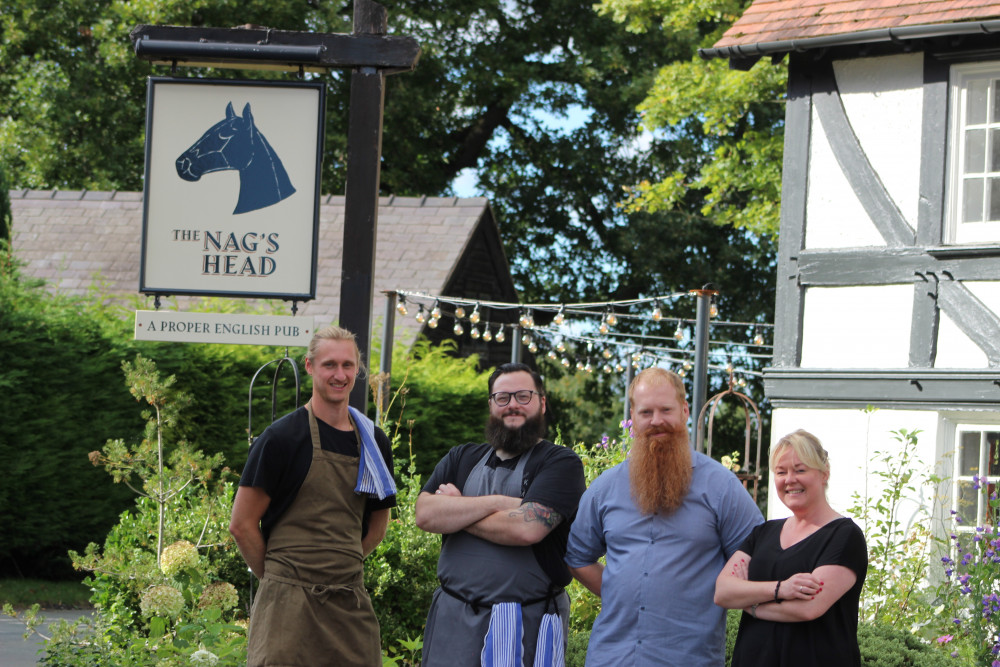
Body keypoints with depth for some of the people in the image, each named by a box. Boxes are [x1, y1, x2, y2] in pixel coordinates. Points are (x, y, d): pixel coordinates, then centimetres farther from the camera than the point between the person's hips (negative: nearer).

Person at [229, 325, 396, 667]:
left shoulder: (374, 442, 12)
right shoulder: (282, 437, -5)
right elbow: (242, 524, -3)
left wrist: (339, 567, 13)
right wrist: (276, 577, 2)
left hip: (352, 606, 5)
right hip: (290, 604, -5)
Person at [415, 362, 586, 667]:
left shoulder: (561, 462, -2)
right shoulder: (462, 459, 15)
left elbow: (527, 528, -17)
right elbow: (424, 514, -2)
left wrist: (456, 511, -3)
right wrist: (496, 503, -12)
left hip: (526, 624, -4)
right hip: (452, 618, 4)